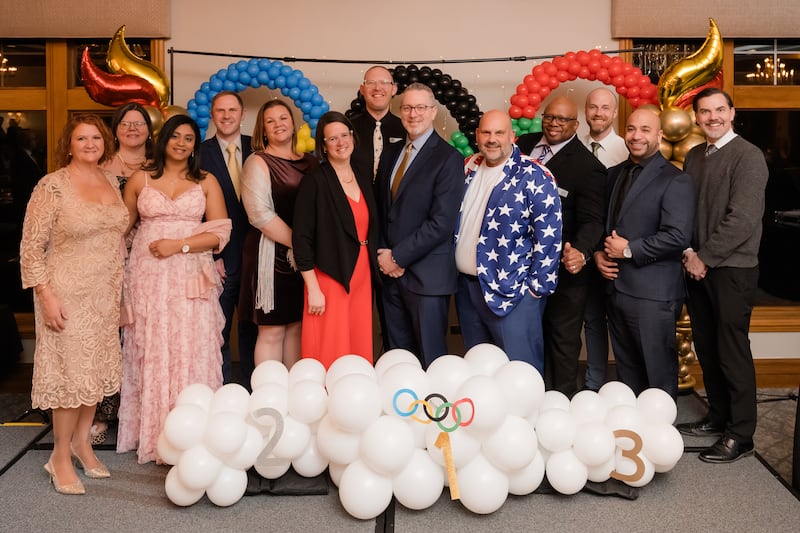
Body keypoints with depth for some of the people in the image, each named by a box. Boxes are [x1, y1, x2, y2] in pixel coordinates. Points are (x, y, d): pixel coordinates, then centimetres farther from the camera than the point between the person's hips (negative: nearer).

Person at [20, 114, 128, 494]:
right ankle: (61, 457, 14)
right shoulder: (52, 186, -11)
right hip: (68, 295, -6)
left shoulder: (111, 182, 7)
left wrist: (120, 288, 13)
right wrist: (46, 295, -16)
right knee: (71, 372, -1)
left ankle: (82, 442, 29)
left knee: (97, 370, 12)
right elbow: (31, 246, -10)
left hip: (106, 295, 6)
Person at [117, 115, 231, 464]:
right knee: (150, 353, 2)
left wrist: (179, 244, -11)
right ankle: (152, 433, 11)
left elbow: (220, 233, 0)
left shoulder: (207, 182, 7)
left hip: (191, 280, -1)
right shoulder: (140, 180, 10)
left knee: (190, 352, -2)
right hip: (147, 277, 1)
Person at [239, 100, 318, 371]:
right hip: (272, 254, -5)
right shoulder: (258, 163, -4)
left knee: (297, 326, 11)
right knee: (272, 331, 0)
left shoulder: (310, 162, 13)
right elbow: (260, 214, -13)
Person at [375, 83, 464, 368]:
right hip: (391, 270, 6)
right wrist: (384, 255, 1)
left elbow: (442, 223, -16)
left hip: (427, 274, -6)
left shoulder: (448, 158, -9)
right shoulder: (390, 154, 13)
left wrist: (398, 257, -12)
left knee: (430, 359, 4)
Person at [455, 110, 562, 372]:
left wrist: (538, 285, -14)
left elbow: (548, 235, -13)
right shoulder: (468, 168, 9)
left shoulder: (534, 177, -11)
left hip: (511, 291, -6)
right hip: (466, 285, 6)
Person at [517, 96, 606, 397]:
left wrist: (580, 252, -38)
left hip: (563, 269, -5)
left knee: (562, 340, 10)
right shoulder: (525, 144, 3)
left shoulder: (588, 168, -14)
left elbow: (591, 220, -21)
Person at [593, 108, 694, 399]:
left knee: (658, 374, 3)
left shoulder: (675, 180, -9)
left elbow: (677, 237, -18)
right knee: (626, 369, 17)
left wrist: (629, 250, -15)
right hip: (616, 285, 7)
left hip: (652, 295, -7)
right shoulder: (615, 173, 14)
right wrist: (598, 253, 2)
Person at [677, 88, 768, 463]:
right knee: (706, 348, 13)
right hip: (697, 266, 6)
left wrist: (705, 257, -14)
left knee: (732, 352, -1)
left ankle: (740, 435, 10)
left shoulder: (748, 157, -9)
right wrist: (689, 253, -2)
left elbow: (743, 218, -17)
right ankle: (718, 417, 28)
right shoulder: (693, 157, 12)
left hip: (732, 268, -6)